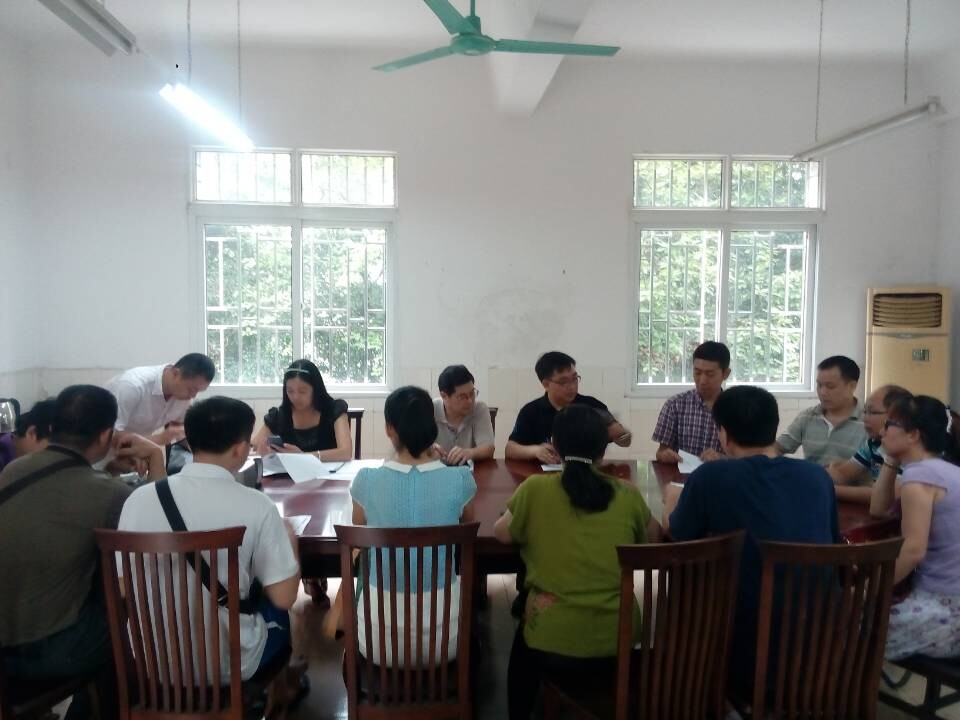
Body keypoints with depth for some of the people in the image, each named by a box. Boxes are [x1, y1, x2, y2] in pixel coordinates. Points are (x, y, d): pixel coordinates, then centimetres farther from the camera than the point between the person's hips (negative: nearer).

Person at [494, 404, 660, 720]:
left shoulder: (534, 488, -10)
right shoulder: (627, 494, -2)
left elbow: (502, 533, 5)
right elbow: (653, 536, 16)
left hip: (553, 641, -2)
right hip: (618, 638, 3)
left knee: (523, 636, 33)